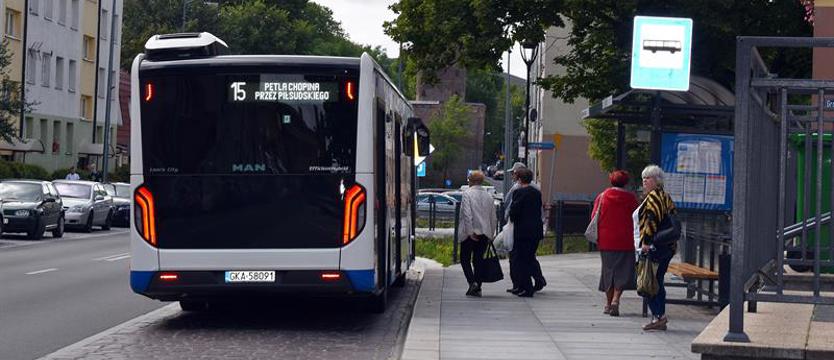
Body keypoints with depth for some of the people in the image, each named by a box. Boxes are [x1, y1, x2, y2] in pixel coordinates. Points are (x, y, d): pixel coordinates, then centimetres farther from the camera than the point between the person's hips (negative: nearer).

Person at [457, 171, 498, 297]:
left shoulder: (467, 193, -7)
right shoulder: (488, 196, 10)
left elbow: (467, 214, -17)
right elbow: (494, 217, 12)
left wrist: (470, 232, -17)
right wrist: (491, 234, 19)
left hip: (470, 233, -5)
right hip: (485, 233, 5)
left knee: (465, 258, 6)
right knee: (478, 260, 10)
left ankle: (472, 282, -13)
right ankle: (477, 288, 7)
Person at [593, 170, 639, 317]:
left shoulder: (602, 197, 1)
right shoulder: (631, 198, -2)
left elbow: (594, 218, 3)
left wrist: (598, 237, 13)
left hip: (606, 241, 2)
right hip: (625, 242, -2)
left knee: (608, 270, 13)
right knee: (622, 271, 0)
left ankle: (608, 303, 18)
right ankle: (615, 300, -16)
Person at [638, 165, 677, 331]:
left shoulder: (653, 197, -11)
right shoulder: (665, 197, 20)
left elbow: (652, 220, -22)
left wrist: (646, 242, -23)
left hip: (654, 247, -10)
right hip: (668, 246, 10)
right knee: (657, 282, 13)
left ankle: (658, 316, -10)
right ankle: (660, 317, 14)